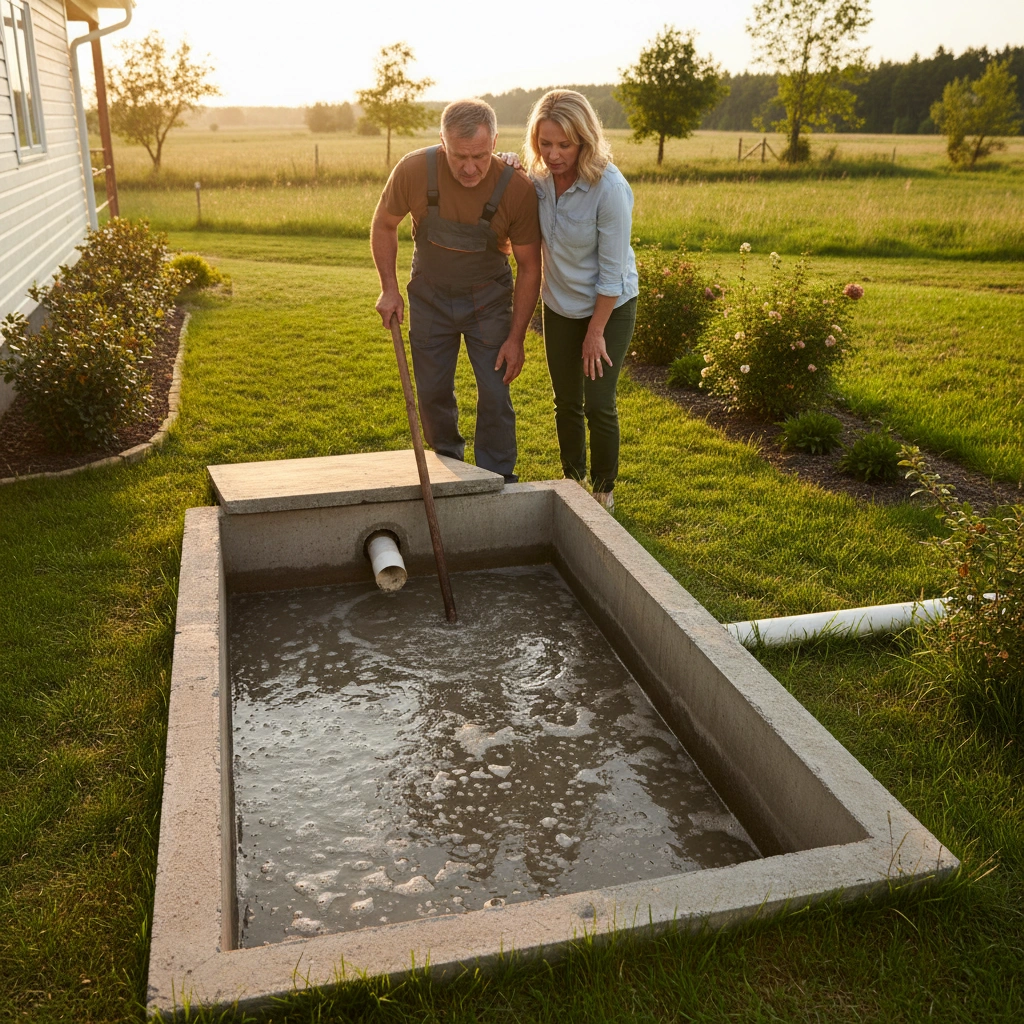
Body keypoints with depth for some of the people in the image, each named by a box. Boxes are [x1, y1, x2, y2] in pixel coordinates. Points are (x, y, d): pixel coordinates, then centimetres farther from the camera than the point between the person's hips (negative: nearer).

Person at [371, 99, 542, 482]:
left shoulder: (516, 188, -25)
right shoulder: (413, 170, -23)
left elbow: (529, 266, -13)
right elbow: (384, 225, -3)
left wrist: (516, 338, -13)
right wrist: (389, 288, -7)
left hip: (488, 299, -1)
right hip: (430, 296, 2)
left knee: (495, 395, -4)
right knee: (432, 392, 10)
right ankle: (447, 461, 34)